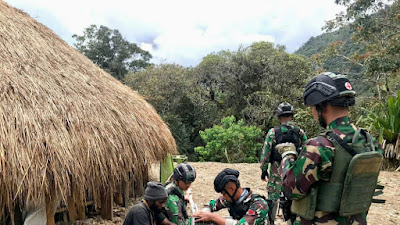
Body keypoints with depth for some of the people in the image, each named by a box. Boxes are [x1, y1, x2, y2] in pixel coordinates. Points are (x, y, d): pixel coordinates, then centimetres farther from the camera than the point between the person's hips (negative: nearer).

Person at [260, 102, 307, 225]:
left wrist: (263, 170, 2)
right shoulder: (300, 132, -2)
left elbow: (265, 153, -8)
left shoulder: (273, 132, -10)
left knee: (273, 198, 9)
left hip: (277, 171, -2)